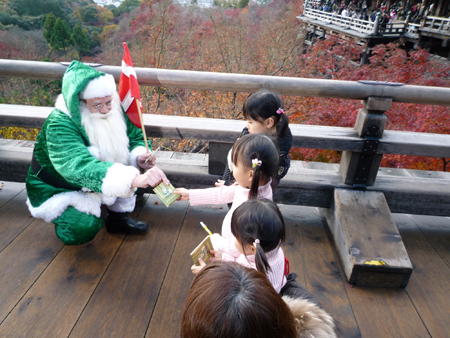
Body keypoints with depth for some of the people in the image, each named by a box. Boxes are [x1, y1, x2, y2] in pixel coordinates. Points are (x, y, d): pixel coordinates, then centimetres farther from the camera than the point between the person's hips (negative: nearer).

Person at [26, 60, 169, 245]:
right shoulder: (59, 125, -33)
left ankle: (118, 216, 1)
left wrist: (139, 156, -30)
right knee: (82, 230, -28)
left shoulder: (113, 111, -15)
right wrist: (136, 179, -64)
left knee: (128, 161, -16)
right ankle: (63, 214, 9)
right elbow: (81, 168, -49)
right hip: (61, 189, -5)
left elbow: (136, 136, -3)